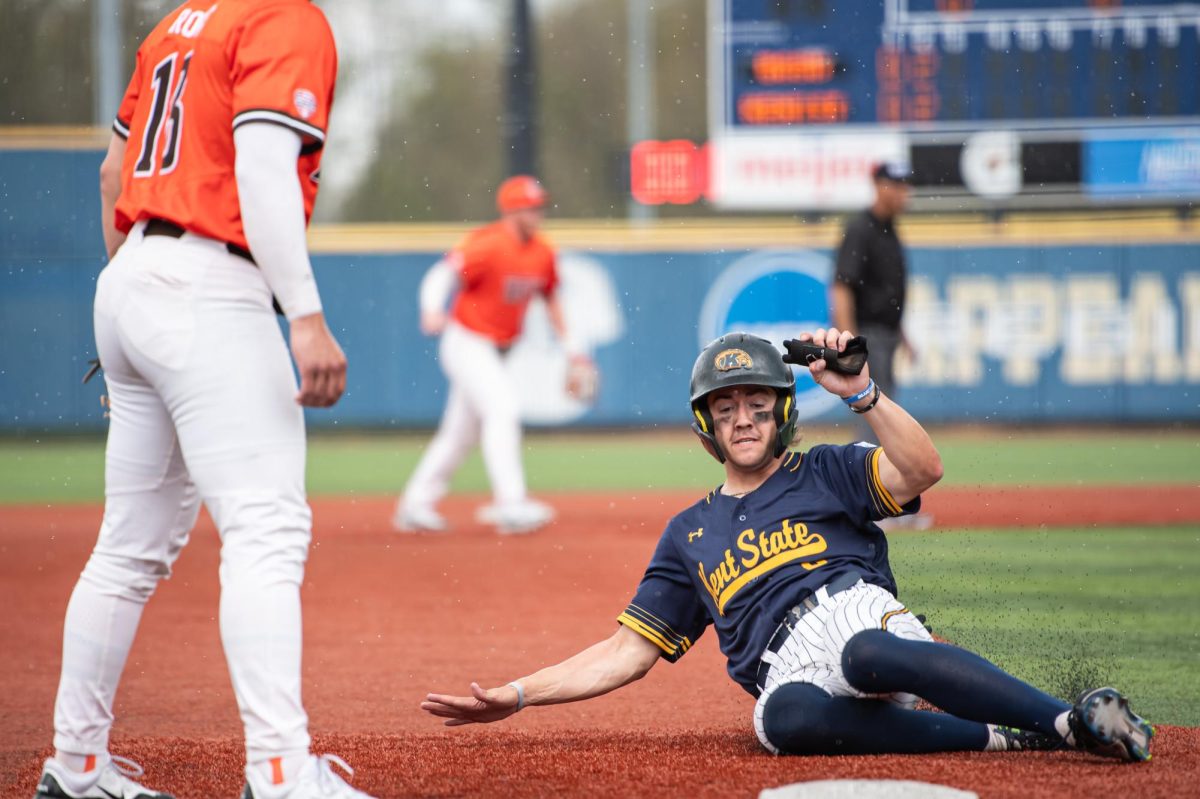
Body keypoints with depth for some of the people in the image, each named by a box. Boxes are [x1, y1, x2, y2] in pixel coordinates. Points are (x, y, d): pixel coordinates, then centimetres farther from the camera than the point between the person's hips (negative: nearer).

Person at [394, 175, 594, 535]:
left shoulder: (542, 253, 3)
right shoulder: (488, 245, -20)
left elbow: (550, 298, 17)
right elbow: (442, 274, -28)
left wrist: (569, 347, 16)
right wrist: (432, 310, -47)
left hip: (495, 351, 8)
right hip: (466, 341, -8)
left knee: (461, 431, 13)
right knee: (502, 408, -23)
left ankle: (415, 505, 22)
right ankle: (511, 504, -27)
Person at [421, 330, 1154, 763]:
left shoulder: (825, 473, 20)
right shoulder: (690, 534, 30)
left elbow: (922, 470, 0)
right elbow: (627, 653, 28)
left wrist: (859, 391, -9)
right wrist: (515, 697, 19)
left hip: (858, 612, -1)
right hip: (790, 671, 1)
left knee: (866, 653, -42)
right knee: (782, 718, -39)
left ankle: (1076, 720, -49)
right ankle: (1000, 740, -36)